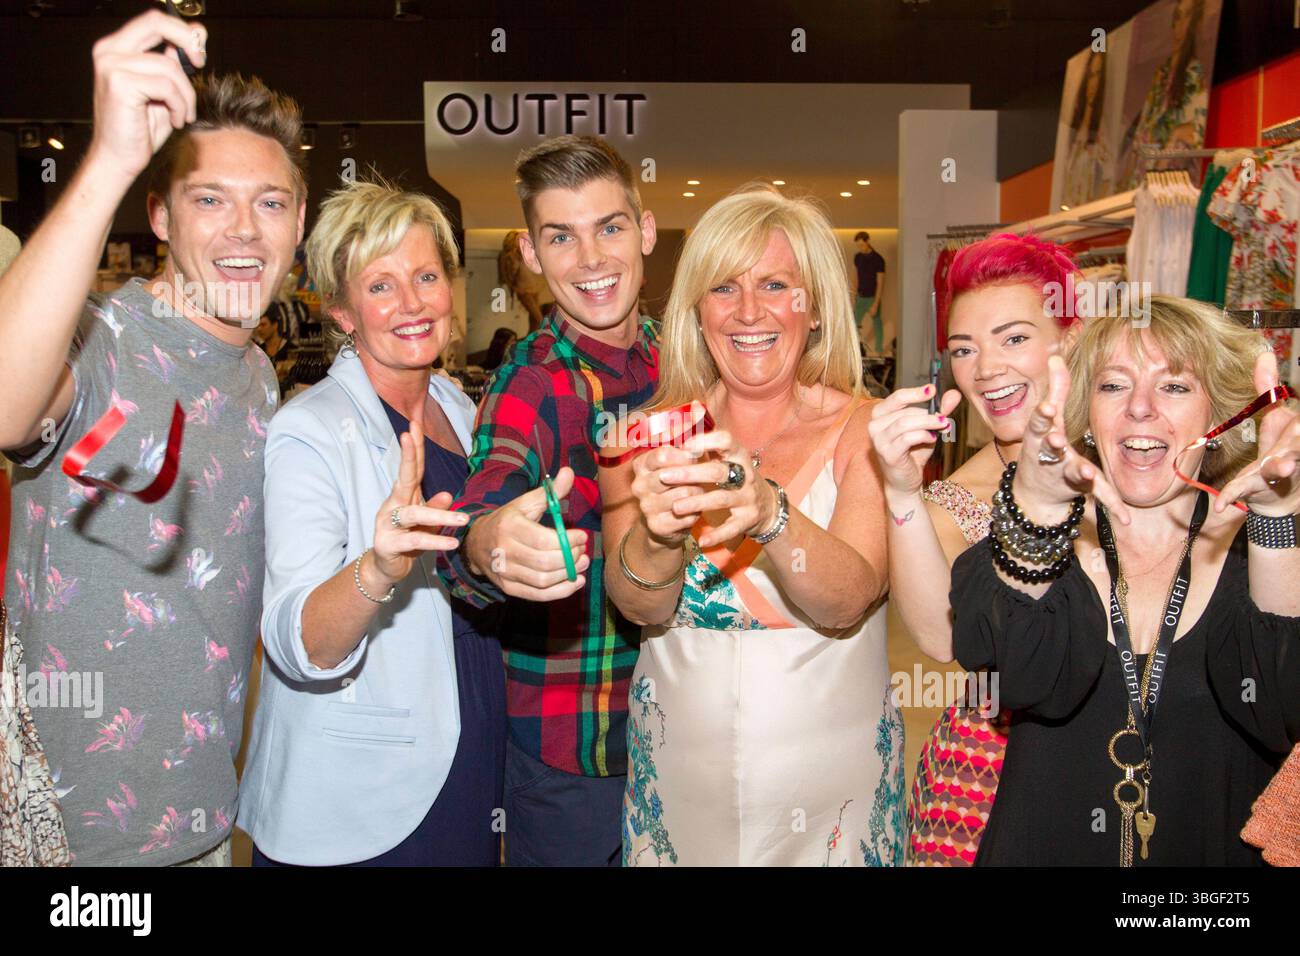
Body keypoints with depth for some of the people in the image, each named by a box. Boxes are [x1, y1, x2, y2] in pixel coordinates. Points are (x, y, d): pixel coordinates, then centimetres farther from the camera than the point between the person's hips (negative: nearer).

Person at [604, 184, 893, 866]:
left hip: (835, 782, -1)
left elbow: (849, 602, -23)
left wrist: (769, 512, -42)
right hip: (679, 781, 1)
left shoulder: (863, 430, -9)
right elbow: (641, 608, -17)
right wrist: (657, 534, -38)